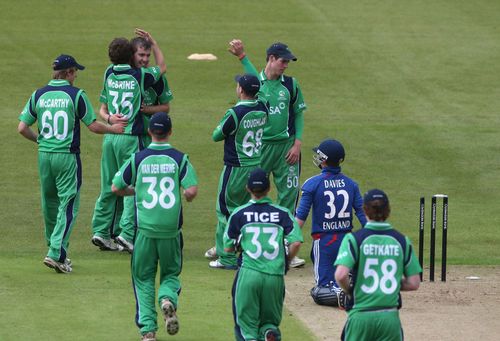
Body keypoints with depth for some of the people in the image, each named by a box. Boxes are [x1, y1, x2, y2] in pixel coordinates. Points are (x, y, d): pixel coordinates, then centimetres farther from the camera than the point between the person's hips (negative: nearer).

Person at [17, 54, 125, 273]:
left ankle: (54, 247, 27)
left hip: (44, 155, 5)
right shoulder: (76, 95, -9)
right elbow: (93, 126, -7)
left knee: (50, 203, 17)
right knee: (68, 205, -2)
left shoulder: (39, 95, 3)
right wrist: (113, 129, 12)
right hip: (67, 156, -5)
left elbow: (22, 128, 3)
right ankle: (56, 253, -13)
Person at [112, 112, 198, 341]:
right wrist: (185, 197, 9)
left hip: (145, 229, 0)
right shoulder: (179, 159, -3)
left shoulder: (138, 159, 0)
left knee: (143, 278, 11)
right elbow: (192, 190, -13)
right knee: (171, 273, 18)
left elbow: (116, 188, 3)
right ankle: (168, 299, -15)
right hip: (171, 229, 0)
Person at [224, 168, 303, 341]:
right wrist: (285, 262, 12)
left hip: (248, 274, -1)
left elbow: (228, 248, 10)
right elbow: (296, 242, -4)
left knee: (246, 324, 9)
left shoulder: (239, 214, 5)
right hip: (275, 275, 1)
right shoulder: (282, 213, 6)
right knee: (271, 320, 18)